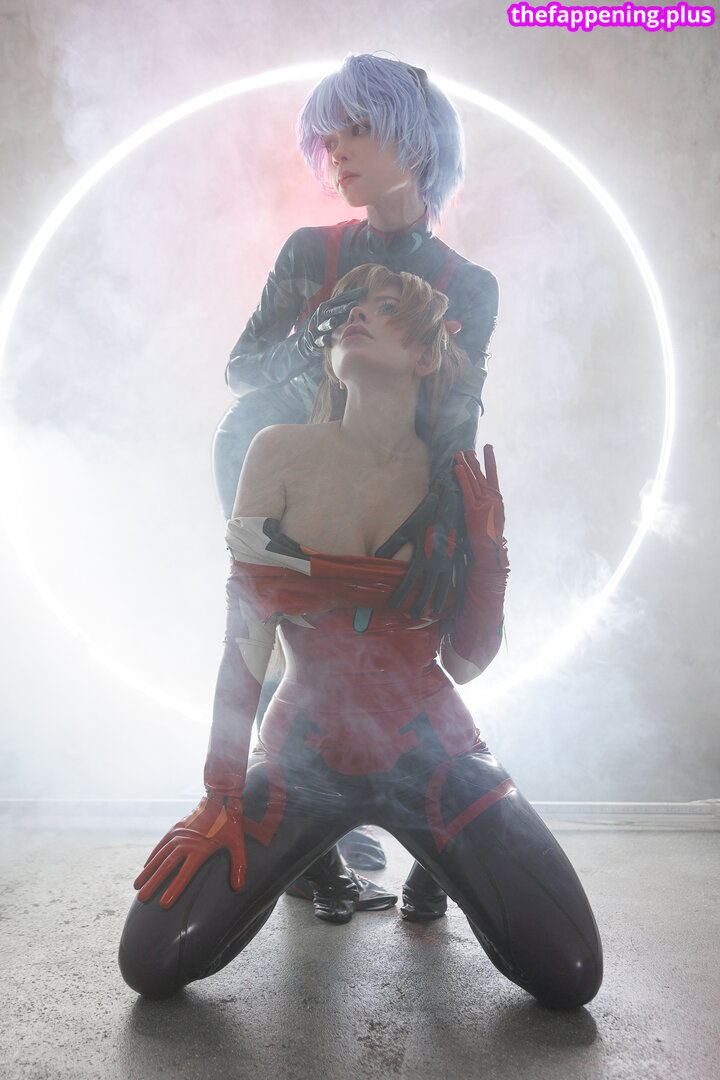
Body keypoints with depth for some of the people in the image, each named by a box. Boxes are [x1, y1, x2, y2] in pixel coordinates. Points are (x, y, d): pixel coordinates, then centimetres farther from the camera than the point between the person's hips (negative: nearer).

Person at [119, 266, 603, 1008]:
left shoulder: (457, 481, -3)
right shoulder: (282, 454, -7)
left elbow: (465, 663, -2)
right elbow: (245, 635, -7)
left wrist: (488, 545, -15)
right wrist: (221, 798, -6)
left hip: (432, 755, 1)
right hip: (303, 752, 0)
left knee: (570, 978, -5)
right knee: (152, 964, -6)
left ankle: (432, 862, 24)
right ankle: (311, 855, 21)